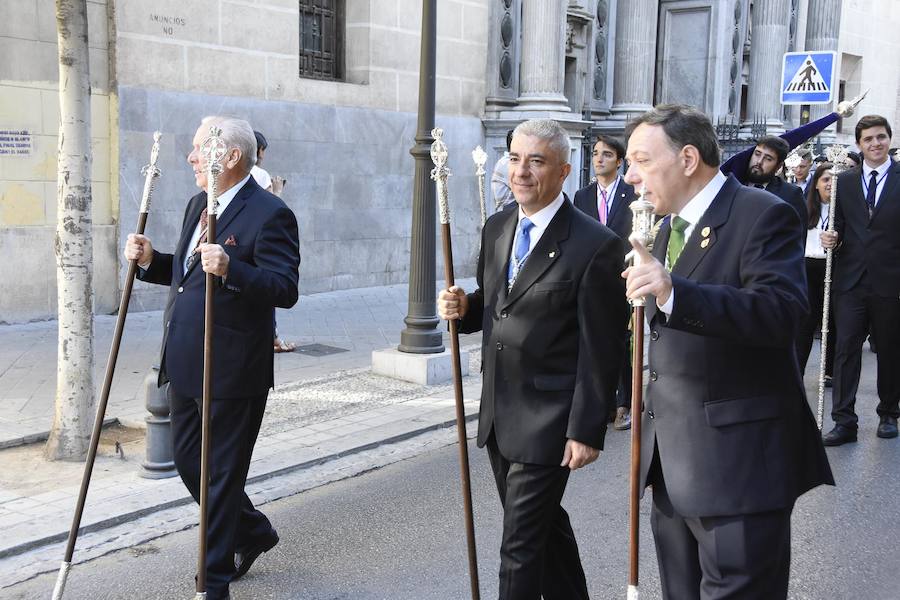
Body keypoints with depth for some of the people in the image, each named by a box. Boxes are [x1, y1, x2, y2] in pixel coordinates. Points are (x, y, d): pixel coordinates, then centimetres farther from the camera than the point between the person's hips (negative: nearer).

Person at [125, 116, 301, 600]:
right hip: (185, 365, 9)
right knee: (188, 462, 19)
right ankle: (252, 532, 41)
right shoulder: (198, 204, 13)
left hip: (233, 372, -9)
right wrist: (151, 260, 4)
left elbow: (285, 288, -23)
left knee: (222, 473, 4)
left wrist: (230, 270, -36)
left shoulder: (269, 215, -15)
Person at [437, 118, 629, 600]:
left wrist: (586, 431, -15)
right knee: (544, 523, 23)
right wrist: (462, 308, -5)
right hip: (498, 415, 7)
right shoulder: (496, 228, 7)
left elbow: (601, 351, -14)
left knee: (520, 546, -1)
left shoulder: (595, 246, -15)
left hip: (547, 421, -7)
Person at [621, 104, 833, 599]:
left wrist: (673, 293, -38)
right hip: (673, 464, 8)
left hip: (736, 463, -8)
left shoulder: (762, 216, -12)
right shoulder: (670, 227, 15)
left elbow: (783, 311, -28)